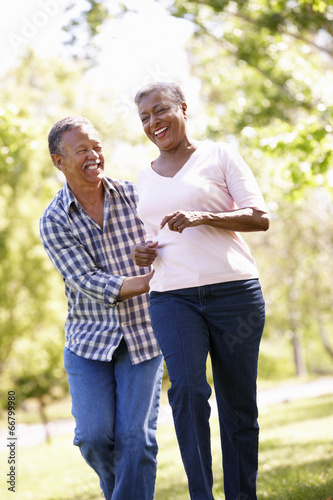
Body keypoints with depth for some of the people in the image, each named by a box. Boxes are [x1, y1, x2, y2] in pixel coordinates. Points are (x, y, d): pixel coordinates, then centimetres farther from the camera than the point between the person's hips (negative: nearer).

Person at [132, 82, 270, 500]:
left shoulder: (219, 155, 6)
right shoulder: (144, 179, 19)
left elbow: (260, 218, -2)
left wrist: (202, 217, -16)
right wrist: (142, 254, 6)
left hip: (233, 290, -2)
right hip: (172, 297, 2)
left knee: (238, 403, 0)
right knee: (187, 388, -21)